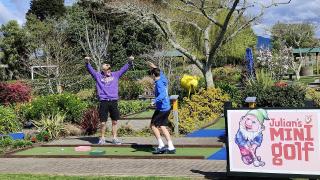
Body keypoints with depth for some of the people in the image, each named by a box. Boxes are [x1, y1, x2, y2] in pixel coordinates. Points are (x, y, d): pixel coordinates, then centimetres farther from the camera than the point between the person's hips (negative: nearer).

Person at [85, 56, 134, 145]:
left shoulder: (115, 75, 11)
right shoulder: (98, 76, 6)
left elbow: (124, 68, 7)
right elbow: (90, 70, -3)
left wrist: (130, 62, -6)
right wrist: (87, 62, -21)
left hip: (114, 101, 2)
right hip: (103, 102, -2)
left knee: (114, 121, 6)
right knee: (103, 122, 2)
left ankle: (114, 138, 18)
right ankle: (102, 138, 18)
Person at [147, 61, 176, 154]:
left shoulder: (159, 83, -18)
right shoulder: (163, 79, 7)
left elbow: (162, 94, -34)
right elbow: (161, 72, 31)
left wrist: (155, 101, -48)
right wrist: (154, 67, 39)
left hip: (161, 108, -9)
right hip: (167, 107, 9)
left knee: (153, 125, 3)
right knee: (162, 127, 13)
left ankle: (161, 145, 1)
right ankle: (171, 147, 10)